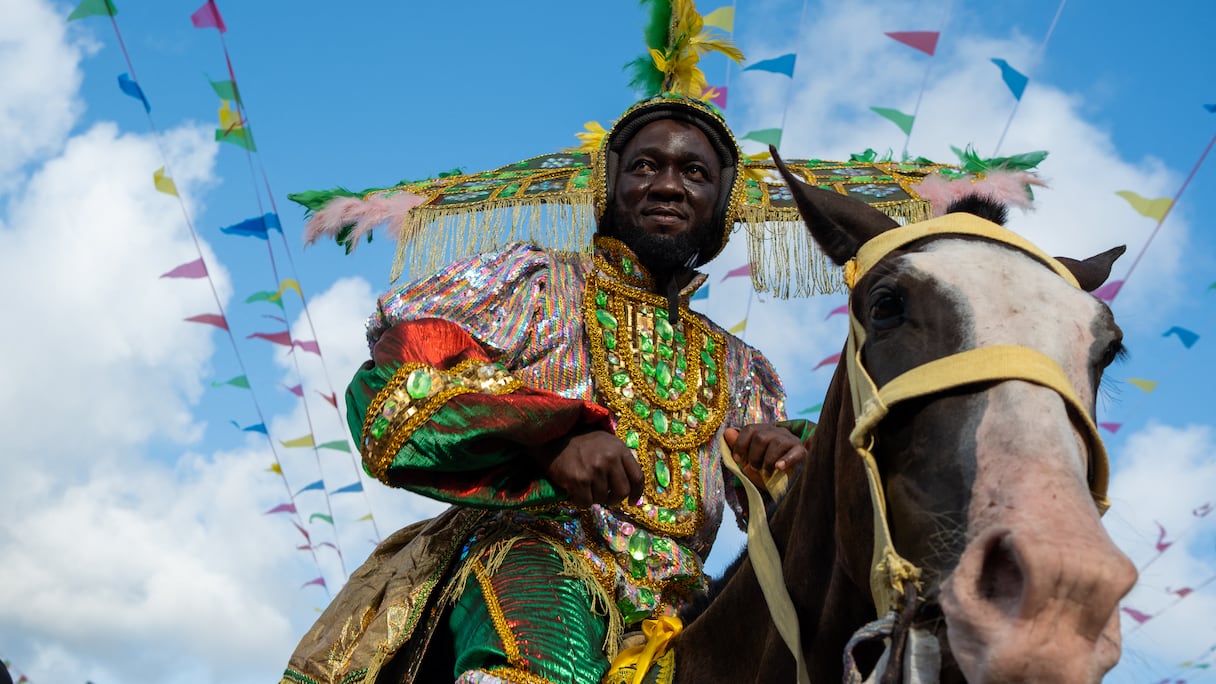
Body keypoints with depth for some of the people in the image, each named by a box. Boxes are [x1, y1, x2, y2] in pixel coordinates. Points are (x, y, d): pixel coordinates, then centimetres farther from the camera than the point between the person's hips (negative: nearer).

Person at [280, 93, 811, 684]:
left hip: (670, 606, 6)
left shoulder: (737, 368, 25)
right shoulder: (538, 282, 13)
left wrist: (787, 460, -3)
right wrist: (551, 436, -15)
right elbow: (391, 388, -2)